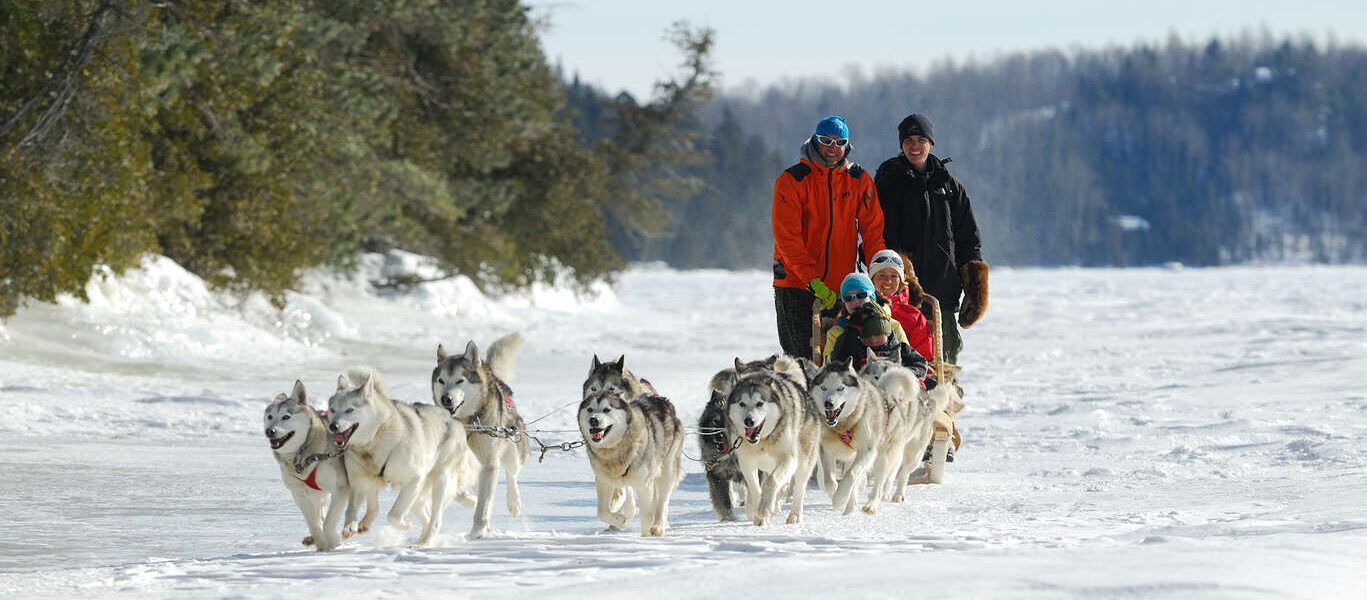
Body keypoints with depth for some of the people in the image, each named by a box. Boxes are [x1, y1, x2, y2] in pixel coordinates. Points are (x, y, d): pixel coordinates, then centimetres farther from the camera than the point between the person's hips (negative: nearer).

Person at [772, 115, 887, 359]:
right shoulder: (792, 180, -5)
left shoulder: (859, 180, 5)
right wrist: (813, 281, -21)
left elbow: (873, 230, 4)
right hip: (796, 283, -3)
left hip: (840, 287, 3)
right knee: (801, 356, -7)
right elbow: (787, 238, -12)